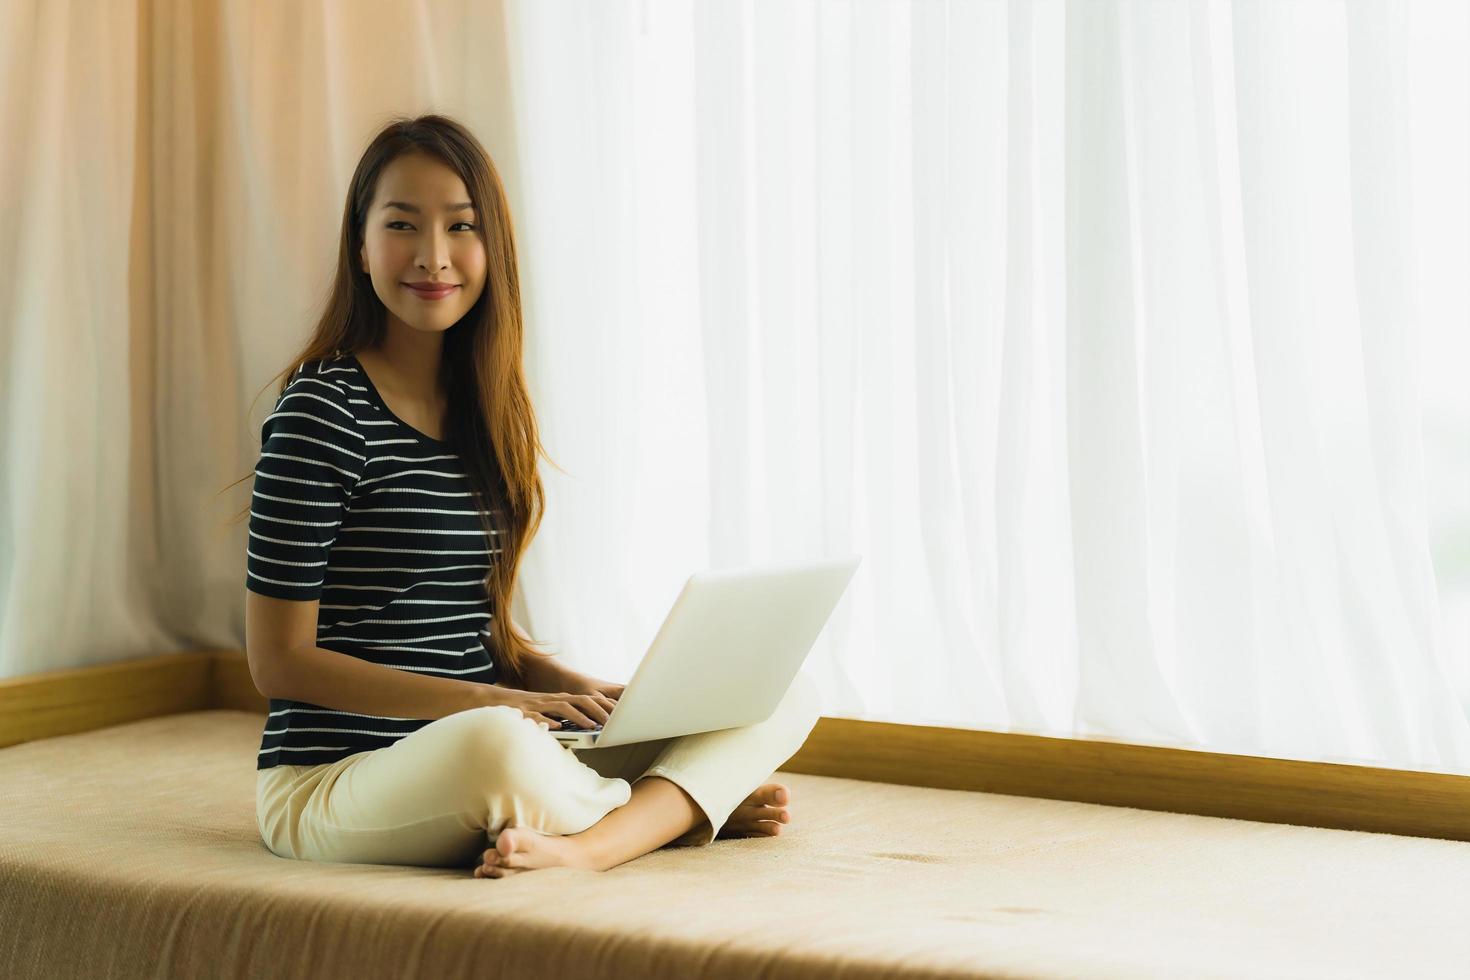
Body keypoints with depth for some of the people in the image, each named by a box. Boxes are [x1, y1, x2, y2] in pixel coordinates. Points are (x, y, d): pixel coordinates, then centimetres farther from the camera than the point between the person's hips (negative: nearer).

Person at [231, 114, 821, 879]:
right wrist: (490, 703, -18)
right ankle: (701, 802, -11)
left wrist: (581, 691, -2)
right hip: (330, 781, -7)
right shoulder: (322, 410, -10)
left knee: (785, 696, -4)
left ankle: (587, 843, -29)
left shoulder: (484, 405, 12)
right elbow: (280, 660, -12)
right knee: (498, 745, -41)